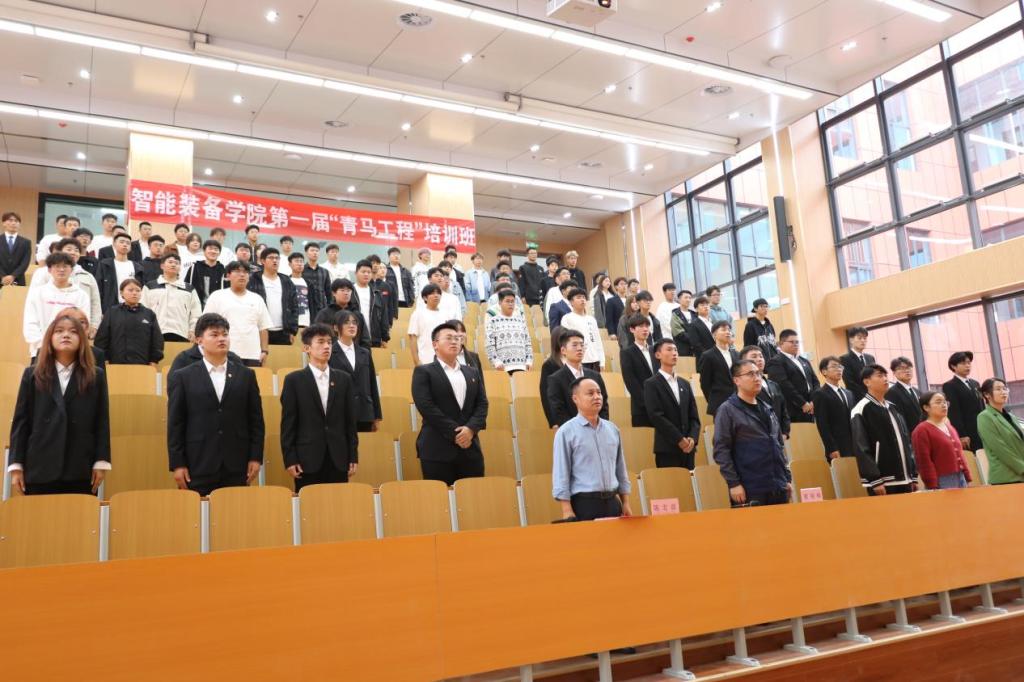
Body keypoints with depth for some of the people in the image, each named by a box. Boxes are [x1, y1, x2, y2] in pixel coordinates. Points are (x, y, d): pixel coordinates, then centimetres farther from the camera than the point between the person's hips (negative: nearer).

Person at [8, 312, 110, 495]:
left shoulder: (96, 376, 8)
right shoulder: (32, 375, 10)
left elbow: (102, 422, 4)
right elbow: (20, 421, 6)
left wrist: (101, 462, -2)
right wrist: (16, 465, 0)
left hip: (81, 471, 0)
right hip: (40, 469, 1)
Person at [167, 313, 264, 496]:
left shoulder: (246, 375, 9)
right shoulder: (182, 377, 5)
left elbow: (256, 420, 9)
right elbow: (175, 424, 3)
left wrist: (256, 457, 2)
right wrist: (177, 464, -2)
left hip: (237, 468, 2)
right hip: (198, 467, -1)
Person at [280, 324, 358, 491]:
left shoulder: (343, 379, 9)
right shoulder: (294, 380, 1)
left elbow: (350, 420, 9)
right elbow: (288, 423, -1)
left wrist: (353, 456, 6)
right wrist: (289, 459, -6)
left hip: (338, 458, 2)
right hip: (307, 459, -2)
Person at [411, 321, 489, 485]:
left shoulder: (473, 373, 19)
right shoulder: (423, 372, 2)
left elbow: (482, 404, 9)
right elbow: (426, 407, -10)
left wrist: (471, 428, -10)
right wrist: (454, 433, -13)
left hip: (470, 448, 5)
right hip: (437, 449, -5)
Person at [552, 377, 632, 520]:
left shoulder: (613, 429, 10)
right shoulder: (566, 432, -6)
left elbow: (621, 469, 15)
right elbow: (561, 473, -8)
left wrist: (626, 503, 13)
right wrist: (567, 511, -12)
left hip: (612, 501, 5)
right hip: (584, 503, -5)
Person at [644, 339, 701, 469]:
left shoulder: (685, 384, 18)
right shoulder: (651, 384, -2)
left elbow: (694, 416, 13)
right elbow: (656, 416, -11)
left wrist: (693, 438, -5)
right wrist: (679, 439, -13)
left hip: (688, 448, 5)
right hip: (667, 449, -5)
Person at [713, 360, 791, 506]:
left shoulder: (767, 409, 17)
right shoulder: (727, 410, -4)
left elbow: (778, 445, 21)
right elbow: (721, 450, -10)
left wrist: (787, 478, 15)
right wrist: (733, 483, -15)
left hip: (778, 488, 6)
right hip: (749, 490, -6)